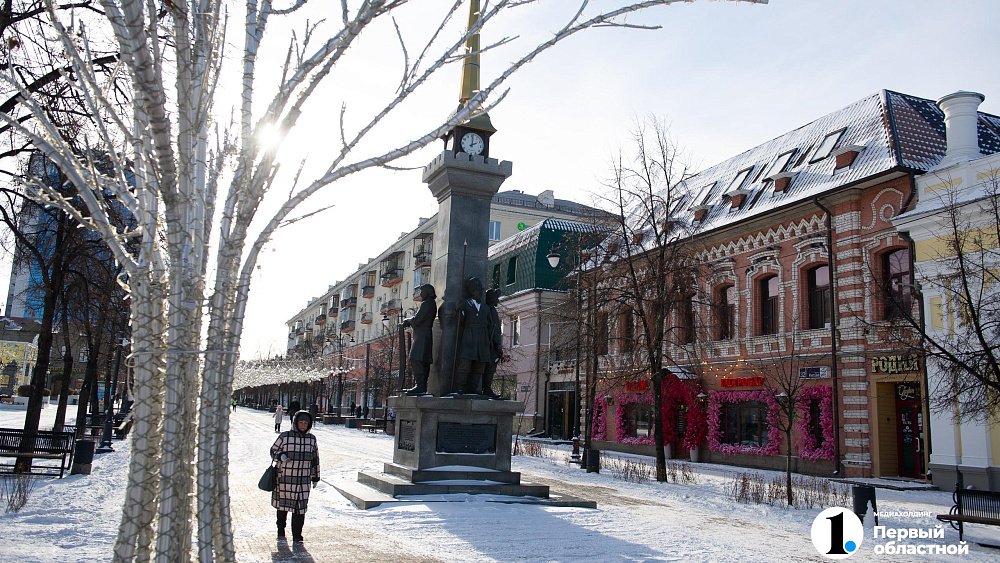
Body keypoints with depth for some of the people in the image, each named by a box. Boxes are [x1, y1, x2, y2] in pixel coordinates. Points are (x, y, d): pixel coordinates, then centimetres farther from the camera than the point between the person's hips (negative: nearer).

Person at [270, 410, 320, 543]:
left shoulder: (311, 439, 3)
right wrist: (281, 456, -19)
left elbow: (315, 459, 11)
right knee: (282, 505, 17)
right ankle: (281, 530, 38)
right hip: (284, 478, -1)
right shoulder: (285, 436, -7)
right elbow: (273, 451, 3)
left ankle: (297, 535, 9)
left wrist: (315, 477, 13)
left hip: (303, 480, 1)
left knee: (300, 508, -2)